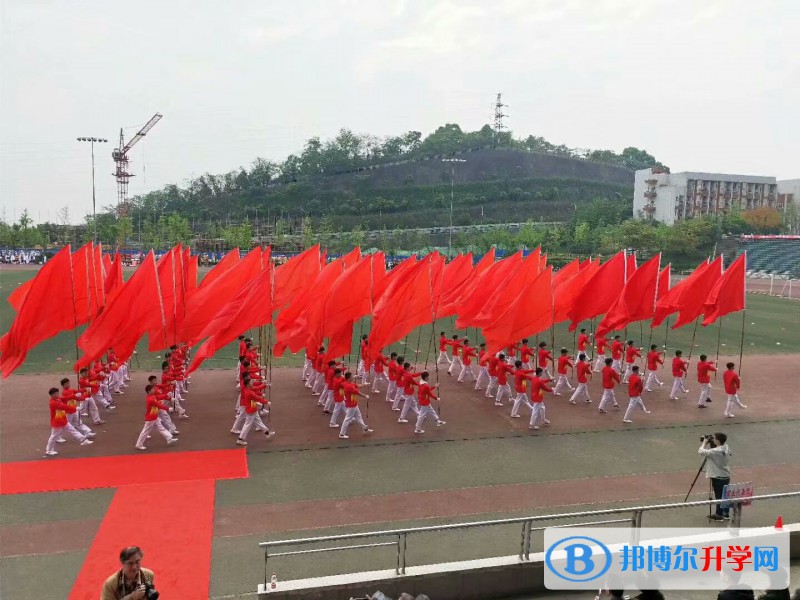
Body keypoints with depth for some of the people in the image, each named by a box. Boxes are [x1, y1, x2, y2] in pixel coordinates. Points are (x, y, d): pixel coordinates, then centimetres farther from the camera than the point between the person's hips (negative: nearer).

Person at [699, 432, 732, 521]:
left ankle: (719, 515, 12)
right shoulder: (726, 448, 2)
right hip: (726, 477, 8)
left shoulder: (716, 451, -24)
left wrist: (704, 443, -10)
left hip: (718, 478, -8)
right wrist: (708, 444, 5)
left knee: (719, 496, 3)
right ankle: (725, 514, 25)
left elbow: (701, 452, -25)